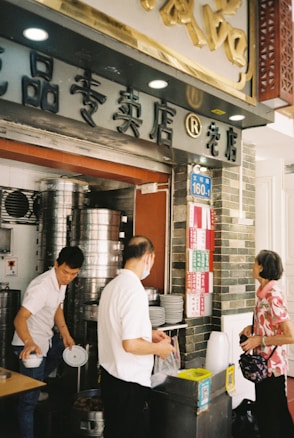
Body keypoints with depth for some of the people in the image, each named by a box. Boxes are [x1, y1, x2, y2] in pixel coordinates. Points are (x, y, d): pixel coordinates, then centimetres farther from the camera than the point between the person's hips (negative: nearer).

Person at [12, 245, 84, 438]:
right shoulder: (42, 286, -30)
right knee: (29, 400, -4)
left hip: (47, 339, 9)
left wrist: (66, 335, 3)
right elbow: (20, 318, -36)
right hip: (31, 345, -9)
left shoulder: (61, 281, -2)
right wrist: (29, 343, -52)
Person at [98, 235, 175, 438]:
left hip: (110, 374, 9)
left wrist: (148, 333, 15)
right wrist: (159, 348, -11)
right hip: (130, 382, -8)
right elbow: (130, 344, -27)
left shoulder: (113, 285, 5)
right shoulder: (135, 290, -23)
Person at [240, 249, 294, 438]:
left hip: (272, 364, -9)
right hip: (263, 363, 9)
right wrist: (252, 328, 3)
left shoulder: (273, 295, -23)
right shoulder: (264, 292, 4)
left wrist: (258, 340, -22)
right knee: (265, 411, 21)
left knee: (274, 413, 7)